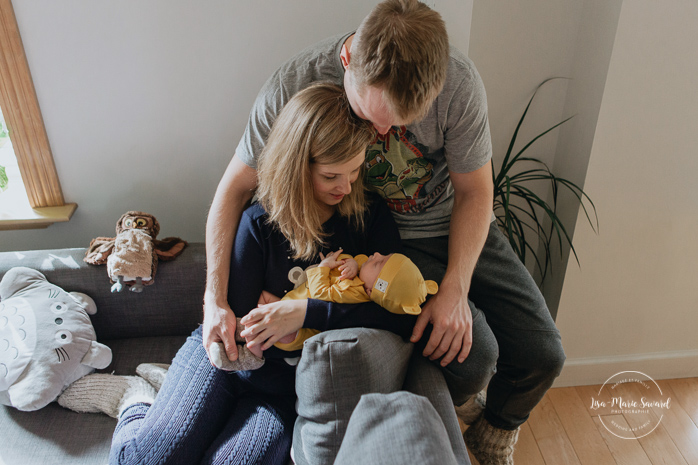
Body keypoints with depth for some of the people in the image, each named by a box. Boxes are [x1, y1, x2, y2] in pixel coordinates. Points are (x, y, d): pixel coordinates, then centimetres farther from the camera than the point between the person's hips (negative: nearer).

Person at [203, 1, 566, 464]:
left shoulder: (459, 79, -24)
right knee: (471, 357, -22)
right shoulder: (297, 84, -25)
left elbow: (474, 191, -10)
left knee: (543, 354, -3)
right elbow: (235, 187, -15)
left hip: (459, 225, 3)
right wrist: (215, 299, -21)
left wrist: (455, 289, -22)